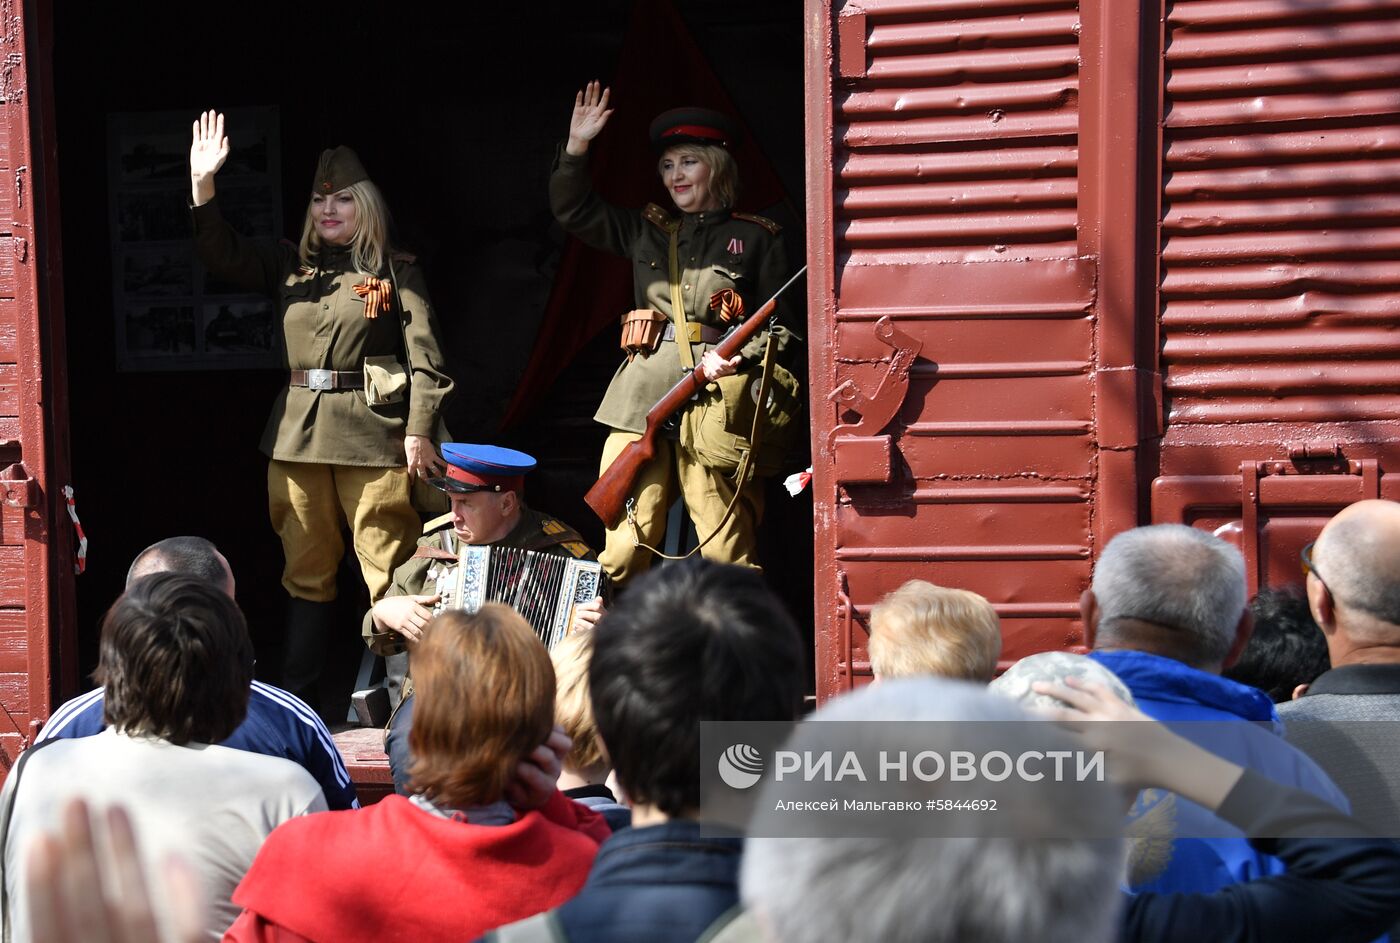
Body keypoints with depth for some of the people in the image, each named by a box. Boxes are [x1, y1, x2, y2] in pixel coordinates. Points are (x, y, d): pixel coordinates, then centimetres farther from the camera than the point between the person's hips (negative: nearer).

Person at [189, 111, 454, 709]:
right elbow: (221, 255, 4)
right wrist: (202, 185, -9)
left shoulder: (396, 272, 2)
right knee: (306, 571, 10)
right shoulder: (290, 269, 14)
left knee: (387, 571, -4)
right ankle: (295, 699, 15)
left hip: (374, 435, -4)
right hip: (298, 433, 5)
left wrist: (420, 431, -10)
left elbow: (426, 358, -2)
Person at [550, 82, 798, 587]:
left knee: (727, 547, -7)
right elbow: (573, 210, 20)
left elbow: (783, 323, 4)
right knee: (625, 543, -2)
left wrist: (737, 356, -13)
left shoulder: (756, 238, 9)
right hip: (643, 399, 3)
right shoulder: (647, 231, 20)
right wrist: (577, 146, 8)